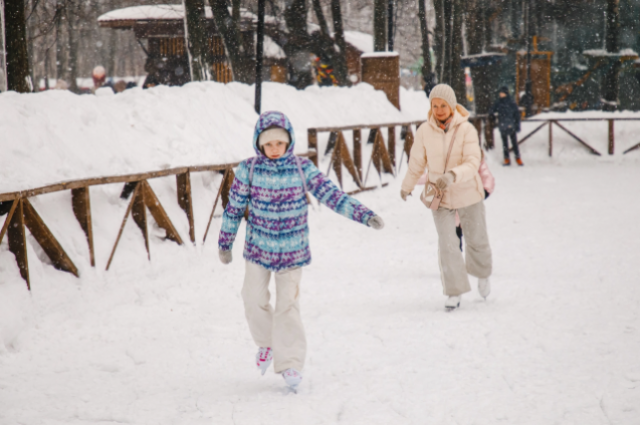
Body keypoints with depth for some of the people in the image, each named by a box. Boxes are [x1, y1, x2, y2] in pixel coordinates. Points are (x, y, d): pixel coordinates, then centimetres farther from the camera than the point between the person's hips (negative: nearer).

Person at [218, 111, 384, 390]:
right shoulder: (248, 170, -7)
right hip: (257, 249, 1)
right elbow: (234, 208, 2)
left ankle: (290, 363, 8)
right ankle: (266, 343, 33)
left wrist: (363, 215, -17)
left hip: (292, 250, -1)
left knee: (288, 305, -1)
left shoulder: (302, 169, -8)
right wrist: (225, 243, 10)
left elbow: (331, 194, -9)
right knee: (254, 299, 4)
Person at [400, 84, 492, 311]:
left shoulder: (467, 130, -17)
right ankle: (454, 291, 2)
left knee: (476, 239, 15)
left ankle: (482, 273, 45)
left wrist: (453, 176, -43)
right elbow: (417, 162, 4)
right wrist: (407, 186, 17)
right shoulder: (425, 131, -11)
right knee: (447, 244, -9)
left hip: (468, 193, -1)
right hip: (440, 196, 1)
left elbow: (473, 163, -25)